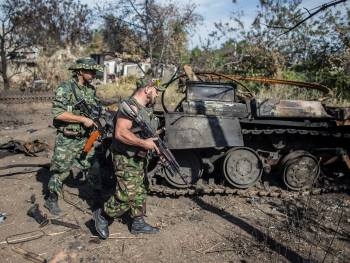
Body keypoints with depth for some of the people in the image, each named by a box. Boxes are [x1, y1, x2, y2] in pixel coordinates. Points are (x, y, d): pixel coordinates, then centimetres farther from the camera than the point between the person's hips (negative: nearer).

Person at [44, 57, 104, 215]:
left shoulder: (91, 90, 7)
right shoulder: (65, 89, -14)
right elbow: (58, 113, -23)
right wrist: (83, 119, -22)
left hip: (86, 139, 6)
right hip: (67, 140, -6)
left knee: (91, 167, 15)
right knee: (60, 171, 7)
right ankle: (51, 200, 26)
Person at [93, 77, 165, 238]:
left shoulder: (147, 108, 11)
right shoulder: (130, 107, -20)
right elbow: (120, 133, -29)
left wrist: (154, 142, 6)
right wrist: (144, 143, -27)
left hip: (139, 158, 10)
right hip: (126, 159, -10)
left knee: (139, 192, 16)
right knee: (128, 195, -5)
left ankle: (138, 223, 29)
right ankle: (102, 215, 15)